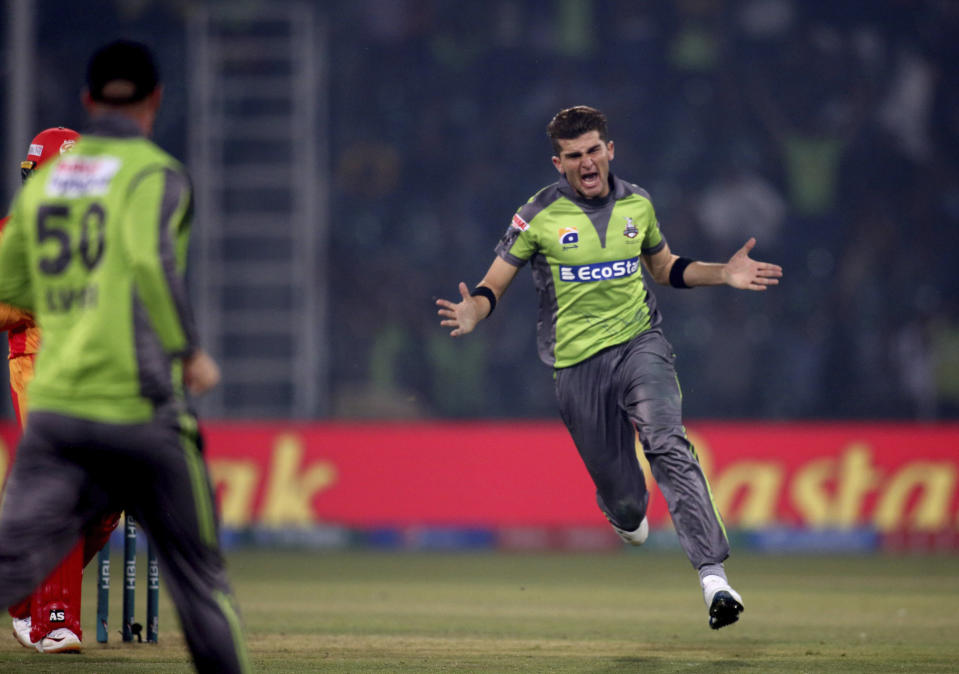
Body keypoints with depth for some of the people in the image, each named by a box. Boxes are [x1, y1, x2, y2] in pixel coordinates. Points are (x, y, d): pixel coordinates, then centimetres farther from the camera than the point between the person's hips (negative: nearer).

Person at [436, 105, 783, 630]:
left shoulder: (636, 204, 7)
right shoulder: (539, 216, -3)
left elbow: (664, 268, 24)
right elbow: (493, 285, 0)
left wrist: (723, 275, 8)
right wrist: (472, 313, -23)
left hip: (640, 345, 1)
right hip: (577, 365, -1)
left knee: (667, 444, -26)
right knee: (621, 494, 1)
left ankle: (712, 574, -34)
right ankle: (626, 513, 43)